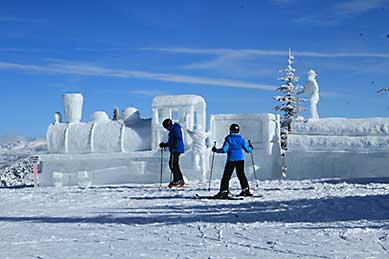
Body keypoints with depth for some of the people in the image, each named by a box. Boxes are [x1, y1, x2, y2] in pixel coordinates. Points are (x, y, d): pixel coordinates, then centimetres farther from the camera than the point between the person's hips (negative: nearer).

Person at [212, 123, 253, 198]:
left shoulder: (228, 139, -8)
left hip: (231, 160, -4)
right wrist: (250, 147, 30)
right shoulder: (241, 139, 4)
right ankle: (245, 190, 21)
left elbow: (224, 150, -16)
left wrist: (216, 150, -3)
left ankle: (224, 191, -9)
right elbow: (247, 149, 8)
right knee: (241, 175, 17)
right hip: (240, 159, 5)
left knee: (226, 176, -2)